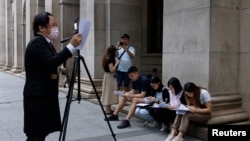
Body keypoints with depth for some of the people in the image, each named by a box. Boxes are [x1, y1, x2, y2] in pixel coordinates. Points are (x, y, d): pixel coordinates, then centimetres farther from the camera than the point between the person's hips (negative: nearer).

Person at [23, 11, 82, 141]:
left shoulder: (43, 42, 17)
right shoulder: (37, 42, -15)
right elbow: (52, 62, -30)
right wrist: (71, 46, -28)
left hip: (44, 95, 10)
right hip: (38, 96, -10)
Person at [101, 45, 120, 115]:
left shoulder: (106, 58, 9)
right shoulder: (110, 59, -20)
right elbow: (112, 70, -24)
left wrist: (115, 61, 11)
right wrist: (116, 63, -14)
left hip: (107, 76, 10)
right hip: (109, 76, -10)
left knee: (108, 92, 14)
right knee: (109, 92, -4)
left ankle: (108, 109, 22)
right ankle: (108, 110, 2)